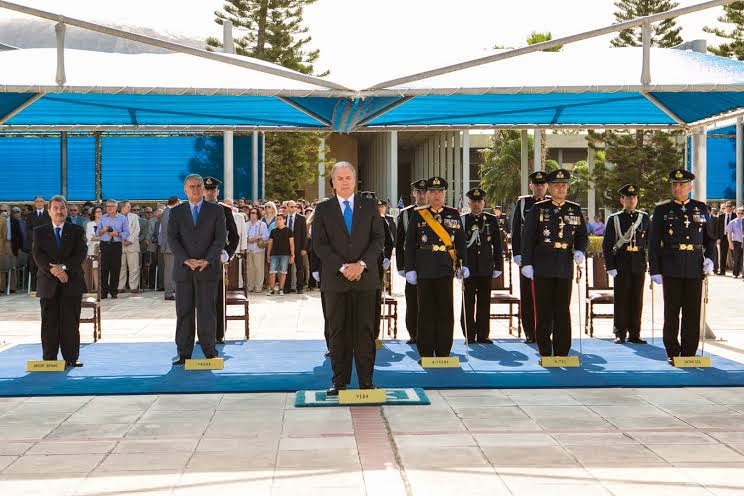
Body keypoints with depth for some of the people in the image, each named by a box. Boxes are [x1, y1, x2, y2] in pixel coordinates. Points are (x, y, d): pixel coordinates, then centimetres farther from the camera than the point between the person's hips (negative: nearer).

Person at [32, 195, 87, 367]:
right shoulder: (40, 232, 10)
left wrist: (63, 267, -17)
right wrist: (53, 270, -19)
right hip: (48, 284, 0)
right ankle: (49, 359, 5)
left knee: (71, 323, 0)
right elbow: (38, 255, -3)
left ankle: (71, 358, 5)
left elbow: (80, 254, -4)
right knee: (49, 324, 2)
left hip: (71, 282, 0)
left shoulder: (77, 231, 9)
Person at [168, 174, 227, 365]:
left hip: (208, 269, -1)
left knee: (207, 311, -2)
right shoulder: (176, 212, 10)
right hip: (183, 269, 2)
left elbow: (220, 238, -1)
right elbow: (172, 239, 1)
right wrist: (186, 260, -13)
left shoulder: (216, 211, 6)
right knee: (184, 312, 1)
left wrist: (206, 260, -13)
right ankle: (184, 353, 5)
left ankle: (209, 351, 4)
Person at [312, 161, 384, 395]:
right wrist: (342, 267, -12)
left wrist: (361, 264, -11)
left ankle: (366, 381, 7)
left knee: (365, 330, 2)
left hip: (365, 277, 1)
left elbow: (378, 239, 3)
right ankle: (339, 381, 7)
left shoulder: (369, 206, 9)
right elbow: (319, 244, -1)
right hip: (335, 279, 0)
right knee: (338, 331, 2)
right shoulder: (323, 209, 6)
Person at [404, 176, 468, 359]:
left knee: (446, 311, 1)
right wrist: (410, 269, -2)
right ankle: (426, 353, 8)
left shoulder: (453, 214, 9)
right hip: (424, 270, -1)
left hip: (446, 269, 1)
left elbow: (460, 242, 11)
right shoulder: (417, 215, 4)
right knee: (426, 311, 2)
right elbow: (410, 244, 3)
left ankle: (444, 352, 8)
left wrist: (463, 265, 4)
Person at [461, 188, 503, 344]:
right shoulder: (462, 220, 3)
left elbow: (498, 246, 10)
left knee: (484, 303, 4)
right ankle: (469, 335, 5)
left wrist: (498, 266, 5)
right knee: (468, 303, 0)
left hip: (486, 268, 1)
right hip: (468, 269, -1)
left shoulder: (492, 220, 8)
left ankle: (483, 335, 10)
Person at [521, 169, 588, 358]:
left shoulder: (575, 209, 9)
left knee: (563, 310, 3)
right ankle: (545, 353, 8)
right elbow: (527, 237, -1)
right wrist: (526, 263, -6)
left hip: (565, 266, 2)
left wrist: (579, 251, -4)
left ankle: (562, 352, 8)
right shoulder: (538, 209, 1)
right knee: (543, 310, 1)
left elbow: (582, 235, 16)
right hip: (543, 267, -2)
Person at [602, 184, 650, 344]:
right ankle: (620, 334, 7)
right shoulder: (614, 219, 2)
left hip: (639, 264, 2)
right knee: (621, 299, 0)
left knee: (637, 300, 4)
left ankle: (634, 334, 10)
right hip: (621, 265, -2)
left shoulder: (644, 218, 9)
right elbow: (607, 244, -1)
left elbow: (651, 241, 12)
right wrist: (610, 267, -8)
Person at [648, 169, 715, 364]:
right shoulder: (662, 210, 3)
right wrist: (655, 270, -4)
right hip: (671, 269, -2)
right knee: (672, 311, 2)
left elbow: (710, 237, 16)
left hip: (695, 268, 2)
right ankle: (673, 354, 11)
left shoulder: (701, 208, 9)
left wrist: (709, 258, -2)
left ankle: (689, 354, 10)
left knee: (693, 312, 3)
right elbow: (653, 242, 1)